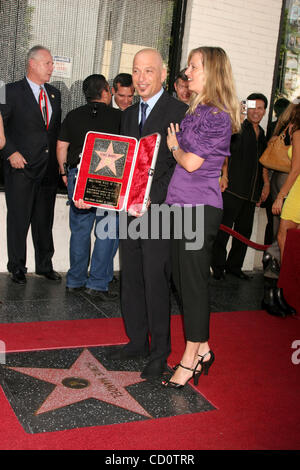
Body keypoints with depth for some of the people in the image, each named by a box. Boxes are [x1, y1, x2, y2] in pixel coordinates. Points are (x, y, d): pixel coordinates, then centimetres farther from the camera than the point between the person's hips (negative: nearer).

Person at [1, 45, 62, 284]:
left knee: (45, 220, 12)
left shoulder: (54, 94, 14)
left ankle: (45, 265, 25)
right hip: (21, 167, -5)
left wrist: (59, 159, 10)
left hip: (49, 169, 5)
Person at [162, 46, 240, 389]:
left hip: (199, 209, -9)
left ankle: (191, 359, 14)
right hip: (182, 205, 9)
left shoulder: (217, 116, -12)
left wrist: (174, 146, 1)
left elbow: (191, 162, -15)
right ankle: (202, 350, 26)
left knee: (193, 283, 0)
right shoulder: (196, 110, 16)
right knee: (183, 281, 13)